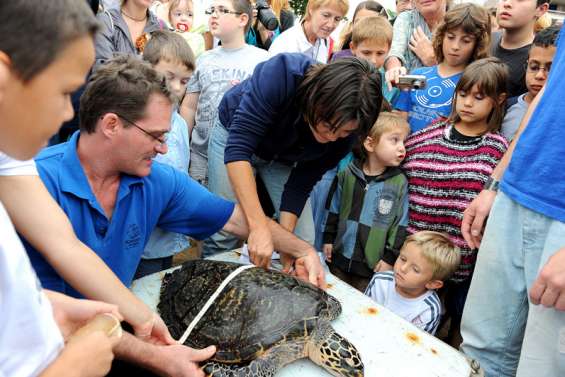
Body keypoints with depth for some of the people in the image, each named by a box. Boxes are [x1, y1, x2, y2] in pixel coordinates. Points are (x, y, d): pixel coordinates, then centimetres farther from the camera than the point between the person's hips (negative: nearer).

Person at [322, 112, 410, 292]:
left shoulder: (399, 183, -8)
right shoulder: (348, 173, -4)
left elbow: (400, 225, -5)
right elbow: (334, 210, 6)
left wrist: (389, 258, -5)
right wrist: (328, 239, 8)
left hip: (372, 264, -2)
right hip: (340, 257, 2)